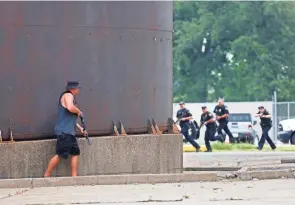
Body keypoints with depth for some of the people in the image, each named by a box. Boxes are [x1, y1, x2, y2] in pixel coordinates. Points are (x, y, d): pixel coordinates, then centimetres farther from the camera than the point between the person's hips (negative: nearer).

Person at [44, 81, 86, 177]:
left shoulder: (70, 97, 24)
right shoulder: (68, 95, -8)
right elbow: (70, 108, -29)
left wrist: (80, 128, 27)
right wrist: (79, 112, -9)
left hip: (70, 132, 11)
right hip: (64, 131, -11)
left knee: (75, 152, 7)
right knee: (59, 155, -10)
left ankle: (74, 176, 8)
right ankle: (46, 176, -6)